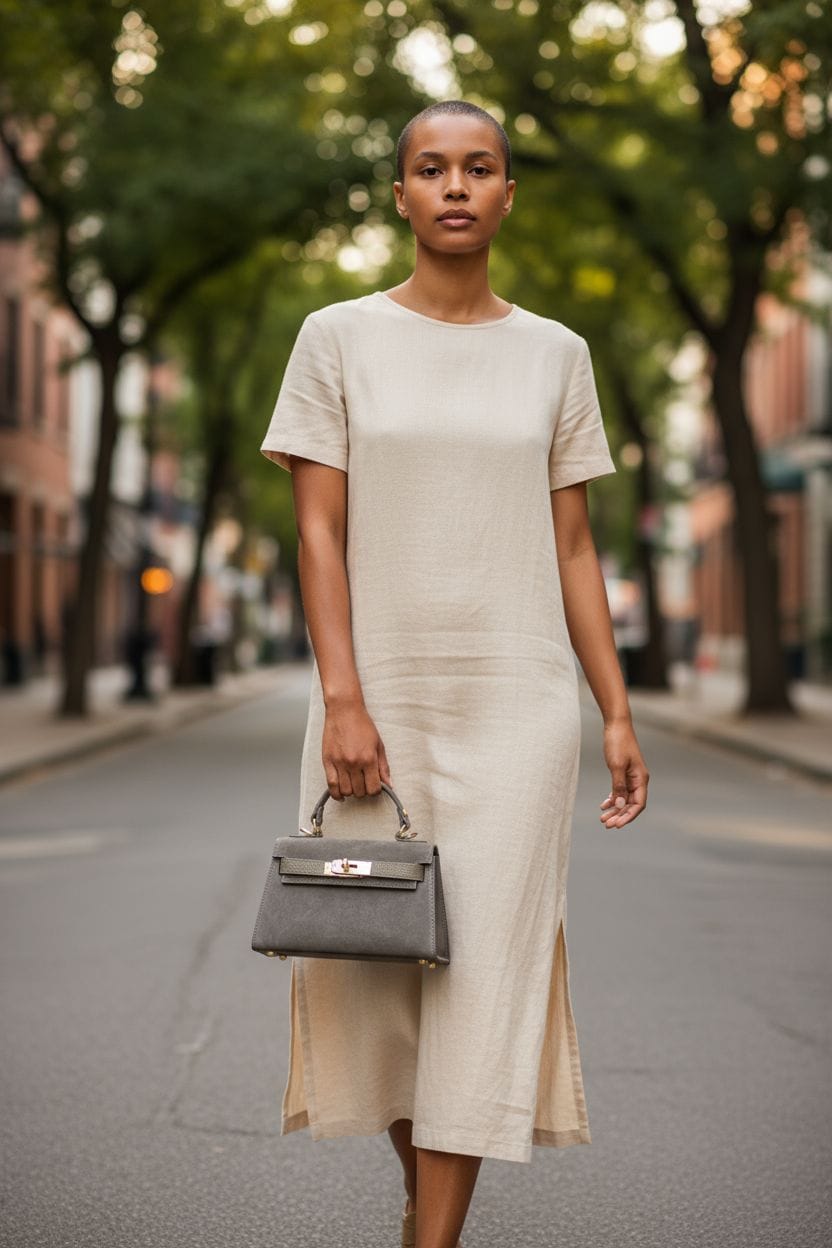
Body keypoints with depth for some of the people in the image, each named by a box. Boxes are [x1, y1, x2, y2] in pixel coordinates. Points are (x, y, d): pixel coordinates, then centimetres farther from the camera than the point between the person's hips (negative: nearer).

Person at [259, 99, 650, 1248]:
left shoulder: (555, 355, 8)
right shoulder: (340, 338, 3)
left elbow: (572, 548, 8)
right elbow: (319, 531, -2)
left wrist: (618, 715, 4)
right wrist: (342, 701, -11)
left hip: (516, 702, 1)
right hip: (378, 693, 0)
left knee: (486, 965, -4)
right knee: (373, 952, 5)